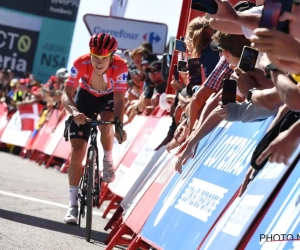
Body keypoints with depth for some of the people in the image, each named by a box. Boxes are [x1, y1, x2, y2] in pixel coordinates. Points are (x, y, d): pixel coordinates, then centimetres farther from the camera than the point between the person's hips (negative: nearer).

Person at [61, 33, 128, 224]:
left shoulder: (120, 67, -33)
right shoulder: (81, 63, -33)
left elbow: (119, 100, -34)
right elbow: (66, 95, -33)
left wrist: (119, 125, -49)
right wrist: (74, 111, -53)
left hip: (108, 97, -1)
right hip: (85, 96, 1)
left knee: (106, 125, -35)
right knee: (77, 151, -8)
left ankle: (108, 161, -3)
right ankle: (73, 205, -3)